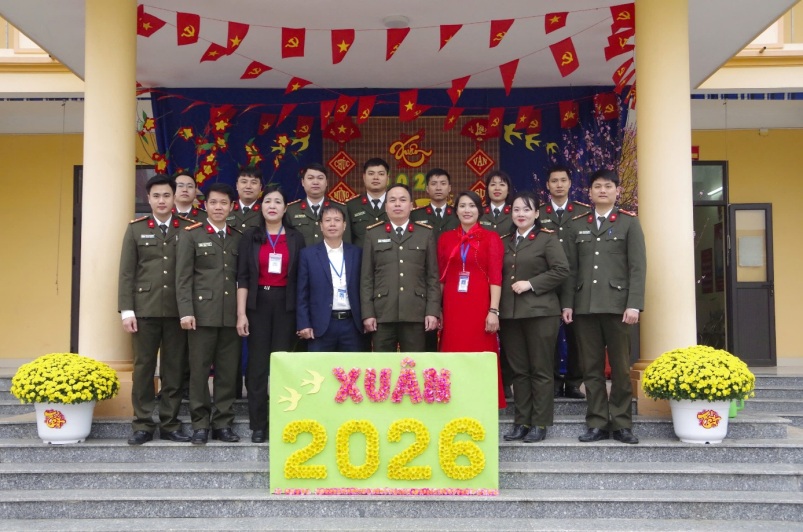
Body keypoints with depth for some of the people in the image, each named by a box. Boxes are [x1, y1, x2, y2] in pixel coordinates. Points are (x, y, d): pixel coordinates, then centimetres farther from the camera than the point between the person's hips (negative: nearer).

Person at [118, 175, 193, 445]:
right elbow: (126, 272, 3)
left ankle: (170, 424, 14)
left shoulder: (187, 229, 6)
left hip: (177, 310, 0)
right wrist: (126, 310, -5)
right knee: (143, 367, 4)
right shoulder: (136, 229, 7)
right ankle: (143, 425, 12)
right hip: (145, 308, 0)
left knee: (174, 369, 5)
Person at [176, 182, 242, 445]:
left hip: (231, 315, 3)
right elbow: (183, 277, -1)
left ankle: (223, 423, 14)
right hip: (202, 312, -3)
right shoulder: (191, 235, 4)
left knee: (228, 372, 5)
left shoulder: (238, 238, 13)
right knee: (199, 371, 2)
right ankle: (200, 424, 11)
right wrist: (185, 311, -10)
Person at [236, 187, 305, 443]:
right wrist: (241, 313, -8)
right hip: (258, 303, 0)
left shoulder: (296, 239, 7)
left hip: (286, 305, 0)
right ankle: (258, 424, 8)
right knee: (258, 364, 1)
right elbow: (243, 276, 1)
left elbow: (301, 278, 6)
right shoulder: (250, 237, 5)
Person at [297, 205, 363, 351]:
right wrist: (304, 324, -5)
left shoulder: (357, 253, 8)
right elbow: (302, 294, 2)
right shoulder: (308, 254, 3)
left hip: (352, 324, 2)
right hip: (321, 326, -2)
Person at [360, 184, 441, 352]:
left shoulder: (426, 234, 10)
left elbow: (433, 276, 6)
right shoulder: (373, 234, 10)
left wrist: (433, 311, -2)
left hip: (416, 314, 0)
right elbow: (366, 278, 6)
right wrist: (367, 313, -2)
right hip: (382, 314, 0)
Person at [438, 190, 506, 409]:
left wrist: (493, 311, -12)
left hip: (479, 307, -2)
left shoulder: (491, 238, 2)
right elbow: (441, 277, 10)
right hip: (452, 308, 3)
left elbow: (495, 277, -4)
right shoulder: (446, 238, 11)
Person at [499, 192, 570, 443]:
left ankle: (539, 424, 6)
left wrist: (531, 284, -14)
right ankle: (521, 422, 15)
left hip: (540, 312, -5)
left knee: (540, 371, 0)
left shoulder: (547, 238, 0)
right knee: (518, 371, 9)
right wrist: (497, 308, 6)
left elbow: (561, 270, -9)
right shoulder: (506, 242, 16)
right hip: (510, 313, 5)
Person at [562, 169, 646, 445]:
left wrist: (634, 305, -11)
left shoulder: (629, 222, 5)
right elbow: (571, 268, 11)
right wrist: (567, 304, 4)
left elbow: (637, 267, -2)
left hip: (616, 305, -2)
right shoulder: (577, 225, 14)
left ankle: (621, 424, 10)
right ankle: (597, 424, 11)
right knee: (591, 369, 4)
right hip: (585, 306, 3)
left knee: (620, 368, 2)